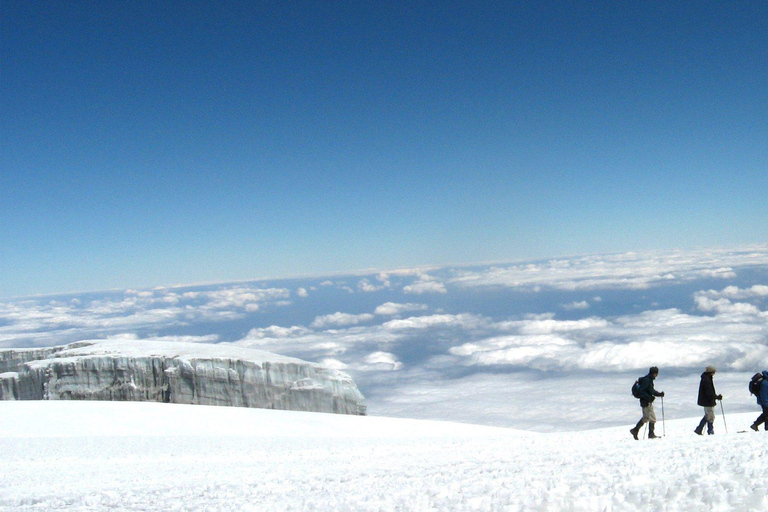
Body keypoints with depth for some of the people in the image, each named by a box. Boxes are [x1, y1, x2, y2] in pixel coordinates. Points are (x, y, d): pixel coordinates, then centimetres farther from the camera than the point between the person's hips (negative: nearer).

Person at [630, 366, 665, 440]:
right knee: (652, 418, -4)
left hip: (648, 402, 10)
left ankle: (635, 430, 23)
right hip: (646, 402, -10)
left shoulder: (650, 380, 13)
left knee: (645, 418, 18)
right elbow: (640, 391, -24)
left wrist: (659, 394, 13)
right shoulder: (646, 380, -19)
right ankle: (651, 434, 6)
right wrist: (649, 397, -27)